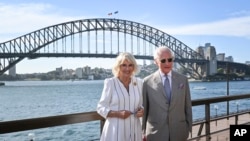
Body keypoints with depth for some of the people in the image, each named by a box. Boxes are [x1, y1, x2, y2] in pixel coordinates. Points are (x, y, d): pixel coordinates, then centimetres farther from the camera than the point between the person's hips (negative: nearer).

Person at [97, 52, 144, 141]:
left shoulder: (139, 82, 5)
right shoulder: (110, 83, -6)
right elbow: (101, 108, -5)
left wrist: (142, 110, -7)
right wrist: (118, 113, -19)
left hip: (134, 130, 4)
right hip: (116, 130, -3)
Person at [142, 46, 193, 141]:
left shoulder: (183, 79, 3)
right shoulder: (147, 82, -3)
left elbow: (187, 106, 7)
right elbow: (144, 109, 1)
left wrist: (189, 128, 7)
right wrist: (143, 132, 3)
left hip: (178, 132, 2)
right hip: (156, 133, -1)